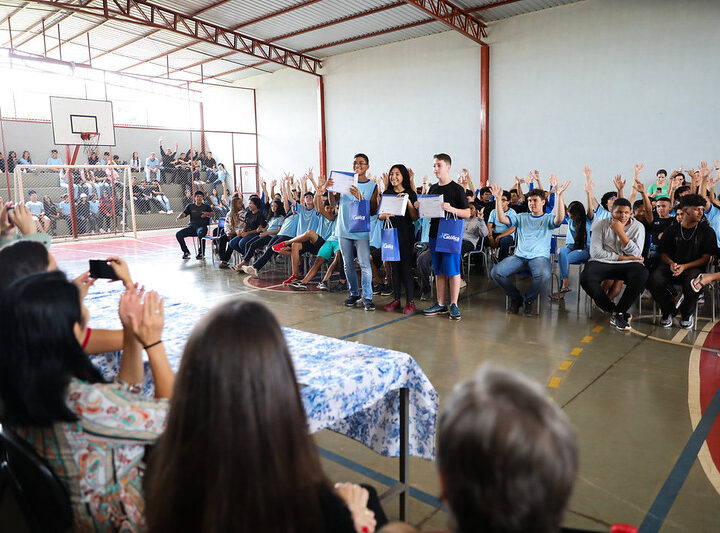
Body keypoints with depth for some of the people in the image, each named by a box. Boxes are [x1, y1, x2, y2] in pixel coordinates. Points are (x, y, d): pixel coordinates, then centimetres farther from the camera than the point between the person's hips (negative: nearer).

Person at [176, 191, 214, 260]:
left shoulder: (206, 206, 15)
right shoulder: (190, 206, 18)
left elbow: (212, 214, 1)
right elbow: (183, 214, 7)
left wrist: (207, 214, -23)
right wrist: (179, 217, -16)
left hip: (202, 226, -3)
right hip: (192, 226, 3)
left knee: (201, 233, -40)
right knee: (178, 234, -21)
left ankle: (201, 253, -20)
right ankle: (186, 252, -3)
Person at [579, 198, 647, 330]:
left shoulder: (638, 227, 6)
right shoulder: (600, 225, 2)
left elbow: (636, 253, -7)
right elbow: (595, 252, -7)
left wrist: (620, 232, -12)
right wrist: (622, 258, -10)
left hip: (627, 265, 1)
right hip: (601, 263, -1)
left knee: (642, 275, -33)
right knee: (586, 279, -32)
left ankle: (617, 312, -18)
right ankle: (615, 311, -15)